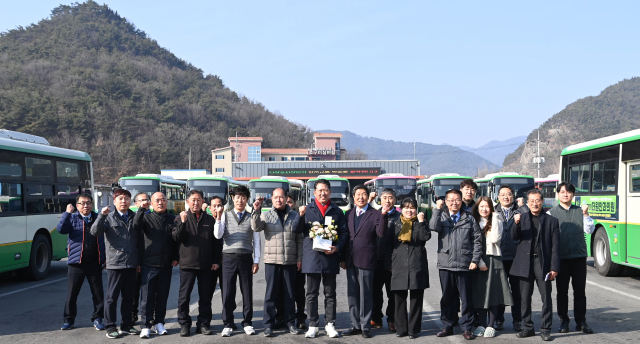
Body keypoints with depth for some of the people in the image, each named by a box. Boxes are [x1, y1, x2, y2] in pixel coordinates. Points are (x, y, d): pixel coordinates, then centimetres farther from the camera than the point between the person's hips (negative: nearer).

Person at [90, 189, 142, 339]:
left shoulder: (135, 217, 10)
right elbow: (95, 232, -13)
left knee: (128, 297, 11)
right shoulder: (109, 218, -1)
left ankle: (126, 325, 21)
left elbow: (140, 237, 6)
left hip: (131, 264, 4)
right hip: (115, 264, -4)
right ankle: (110, 327, 10)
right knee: (112, 297, 2)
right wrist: (101, 215, -24)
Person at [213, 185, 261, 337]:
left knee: (247, 291, 5)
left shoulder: (251, 217, 8)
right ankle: (228, 324, 12)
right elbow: (218, 235, -4)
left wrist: (256, 261, 5)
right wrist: (218, 218, -15)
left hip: (246, 258, 1)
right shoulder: (225, 215, 6)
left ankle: (247, 323, 16)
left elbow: (256, 240, 10)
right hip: (229, 257, -1)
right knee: (228, 292, 2)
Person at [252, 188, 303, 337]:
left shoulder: (295, 216, 8)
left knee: (290, 293, 8)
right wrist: (256, 211, -22)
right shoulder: (266, 215, 6)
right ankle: (268, 324, 6)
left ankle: (290, 323, 18)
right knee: (271, 293, 0)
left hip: (290, 261, 1)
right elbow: (256, 227, -11)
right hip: (272, 260, -1)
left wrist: (299, 258, 3)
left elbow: (299, 239, 8)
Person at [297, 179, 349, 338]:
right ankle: (313, 325, 12)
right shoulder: (307, 209, 7)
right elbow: (299, 231, 0)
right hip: (312, 257, -1)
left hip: (330, 257, 1)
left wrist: (337, 248, -10)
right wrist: (301, 216, -17)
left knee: (330, 294, 7)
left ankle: (330, 324, 16)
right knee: (311, 293, 5)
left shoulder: (337, 212, 10)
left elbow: (344, 233, 6)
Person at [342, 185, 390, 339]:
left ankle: (365, 326, 9)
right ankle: (356, 325, 20)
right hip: (351, 260, 5)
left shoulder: (375, 214, -3)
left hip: (366, 260, -5)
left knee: (365, 295, 0)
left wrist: (383, 215, -26)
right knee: (352, 294, 10)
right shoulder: (349, 214, 12)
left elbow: (381, 234, -15)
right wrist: (343, 258, 11)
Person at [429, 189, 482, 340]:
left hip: (464, 265, -1)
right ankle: (447, 326, 19)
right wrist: (437, 209, -14)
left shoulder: (469, 219, 7)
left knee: (466, 298, 3)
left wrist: (475, 260, -2)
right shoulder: (442, 217, 8)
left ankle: (466, 328, 12)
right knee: (447, 298, 9)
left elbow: (477, 240, 6)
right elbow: (433, 227, -13)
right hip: (445, 265, 1)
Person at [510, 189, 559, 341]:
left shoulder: (551, 220, 4)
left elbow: (555, 247, 1)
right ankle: (527, 328, 19)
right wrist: (516, 224, -20)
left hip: (543, 263, -2)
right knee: (524, 298, 8)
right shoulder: (522, 217, 9)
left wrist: (554, 268, -5)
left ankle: (545, 329, 11)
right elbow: (514, 237, -1)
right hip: (525, 263, 2)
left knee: (546, 298, 1)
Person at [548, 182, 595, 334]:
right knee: (562, 290, 6)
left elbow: (589, 230, 1)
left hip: (579, 256, 1)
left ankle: (581, 321, 12)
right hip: (561, 257, -1)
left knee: (580, 290, 5)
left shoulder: (580, 211, 9)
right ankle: (563, 321, 16)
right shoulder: (552, 213, 4)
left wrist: (586, 215, -11)